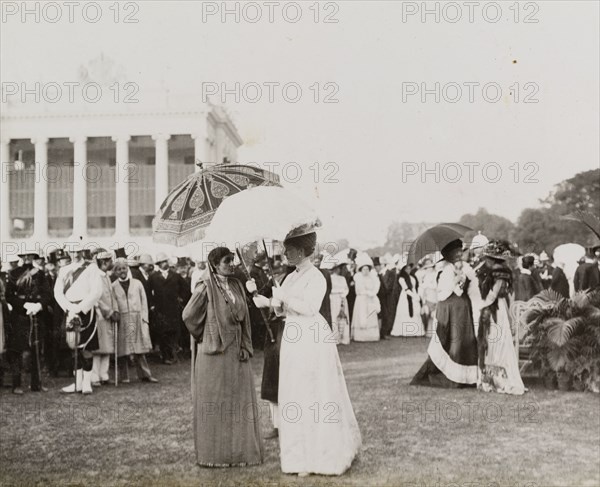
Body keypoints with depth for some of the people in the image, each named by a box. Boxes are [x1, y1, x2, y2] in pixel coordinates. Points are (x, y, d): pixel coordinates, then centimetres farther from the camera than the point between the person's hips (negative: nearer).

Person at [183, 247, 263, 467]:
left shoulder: (237, 286, 8)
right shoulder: (206, 288, -11)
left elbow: (244, 318, 11)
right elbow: (189, 315, -7)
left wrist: (245, 347, 3)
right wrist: (204, 337, 5)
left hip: (236, 352, 6)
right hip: (215, 353, -6)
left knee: (240, 402, 9)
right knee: (215, 403, 4)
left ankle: (240, 450, 20)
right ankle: (215, 453, 14)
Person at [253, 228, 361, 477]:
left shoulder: (315, 277, -11)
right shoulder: (291, 277, 12)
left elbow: (310, 308, -21)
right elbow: (283, 311, 13)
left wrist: (284, 297, -17)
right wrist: (270, 303, -6)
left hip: (312, 340, -8)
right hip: (293, 339, 8)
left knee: (314, 395, 0)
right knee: (294, 396, 10)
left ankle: (320, 453, 12)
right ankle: (302, 453, 19)